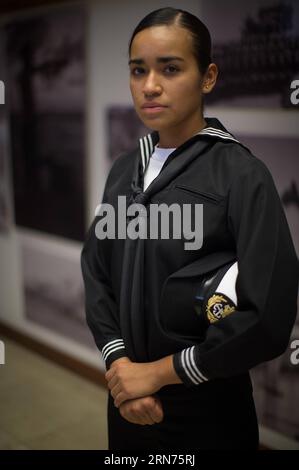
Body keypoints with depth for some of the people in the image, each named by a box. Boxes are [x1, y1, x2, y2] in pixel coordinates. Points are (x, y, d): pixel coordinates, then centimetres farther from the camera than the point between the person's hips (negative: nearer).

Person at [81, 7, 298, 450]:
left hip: (208, 408, -5)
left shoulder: (243, 175, -15)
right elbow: (96, 271, 2)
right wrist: (118, 361, -12)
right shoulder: (124, 169, 3)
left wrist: (158, 371, -14)